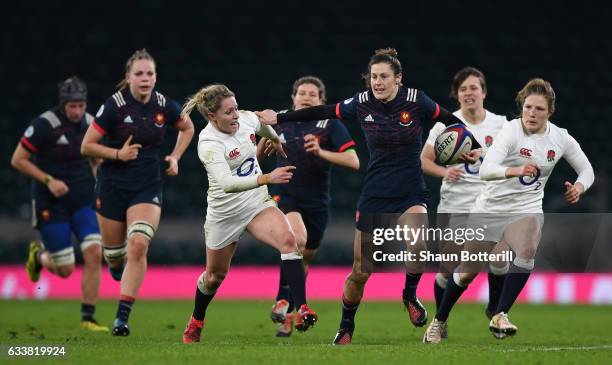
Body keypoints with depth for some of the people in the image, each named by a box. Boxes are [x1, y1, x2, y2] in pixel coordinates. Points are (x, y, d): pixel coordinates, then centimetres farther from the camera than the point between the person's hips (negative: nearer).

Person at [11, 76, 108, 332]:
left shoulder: (90, 123, 3)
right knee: (65, 270, -3)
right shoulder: (45, 125, -14)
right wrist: (49, 181, -18)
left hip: (83, 199, 5)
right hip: (51, 204, -5)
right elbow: (18, 160, -10)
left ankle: (88, 318, -3)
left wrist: (98, 188, 9)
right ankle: (39, 255, 33)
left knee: (94, 254, -13)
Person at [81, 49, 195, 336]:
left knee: (139, 244, -21)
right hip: (112, 187, -1)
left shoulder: (165, 106, -3)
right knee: (114, 254, 9)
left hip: (148, 188, 1)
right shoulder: (114, 106, -12)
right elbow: (87, 146, -8)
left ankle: (122, 317, -17)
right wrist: (118, 154, -20)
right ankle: (117, 270, 50)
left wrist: (175, 157, 6)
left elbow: (187, 128, 19)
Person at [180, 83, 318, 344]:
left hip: (257, 203, 4)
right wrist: (267, 178, -51)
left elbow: (264, 126, 19)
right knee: (216, 275, 15)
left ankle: (302, 310, -33)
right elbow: (226, 183, -42)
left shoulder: (248, 119, -9)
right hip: (225, 212, -4)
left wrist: (276, 140, 40)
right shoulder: (209, 143, -26)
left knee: (287, 239, -25)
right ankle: (196, 321, 45)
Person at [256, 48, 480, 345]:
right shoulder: (362, 103, -5)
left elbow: (451, 120, 4)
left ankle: (410, 295, -3)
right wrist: (279, 118, 10)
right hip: (375, 195, 1)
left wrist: (474, 146, -3)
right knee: (361, 272, 2)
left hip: (411, 194, -1)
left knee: (417, 245, -32)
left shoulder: (416, 101, -10)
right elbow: (322, 112, 7)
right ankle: (346, 327, 27)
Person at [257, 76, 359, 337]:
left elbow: (353, 161, -14)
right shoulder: (281, 125, 5)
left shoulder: (330, 125, -4)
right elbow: (257, 156, 19)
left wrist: (321, 152, -27)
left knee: (303, 261, 14)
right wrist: (264, 139, -4)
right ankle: (283, 300, -21)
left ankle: (286, 314, 34)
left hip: (317, 204, 1)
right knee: (298, 238, -32)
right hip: (284, 196, -1)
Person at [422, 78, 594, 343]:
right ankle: (439, 321, 30)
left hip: (526, 209, 2)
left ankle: (499, 316, -26)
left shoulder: (561, 138, -6)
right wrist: (516, 170, -51)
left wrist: (578, 187, -14)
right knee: (467, 272, 5)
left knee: (527, 250, -31)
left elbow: (586, 170, 8)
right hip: (490, 208, -2)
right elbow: (485, 170, -33)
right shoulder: (511, 131, -19)